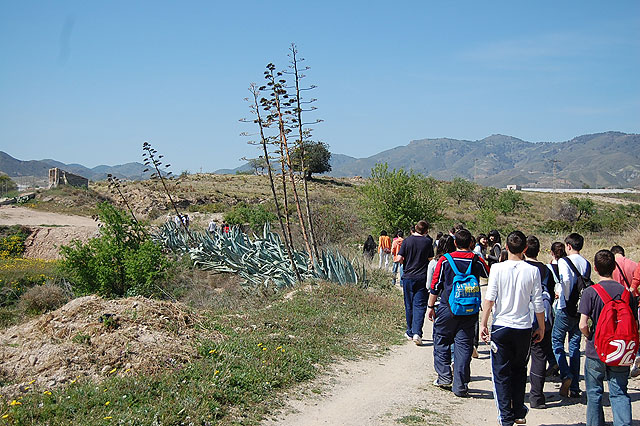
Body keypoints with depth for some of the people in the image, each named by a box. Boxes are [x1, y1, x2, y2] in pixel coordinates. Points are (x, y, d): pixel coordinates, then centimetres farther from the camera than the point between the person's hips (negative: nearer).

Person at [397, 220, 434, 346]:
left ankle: (410, 332, 21)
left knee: (409, 305, 12)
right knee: (420, 305, -1)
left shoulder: (407, 240, -4)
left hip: (408, 277, 1)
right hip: (422, 278, -1)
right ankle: (417, 333, -16)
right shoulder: (428, 241, -4)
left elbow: (399, 259, -7)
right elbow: (430, 259, 1)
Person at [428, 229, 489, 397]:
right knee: (464, 345, 5)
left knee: (441, 340, 16)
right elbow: (489, 274, 19)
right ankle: (460, 386, 5)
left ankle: (444, 376, 12)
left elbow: (435, 285, -1)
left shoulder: (445, 260, -4)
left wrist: (431, 306, 8)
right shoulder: (477, 261, -1)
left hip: (448, 308, -1)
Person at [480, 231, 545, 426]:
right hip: (524, 328, 2)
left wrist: (483, 324, -2)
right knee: (519, 370, 20)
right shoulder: (533, 271, -4)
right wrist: (541, 328, 11)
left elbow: (489, 299, -10)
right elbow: (538, 303, 0)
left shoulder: (498, 268, -9)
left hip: (501, 327, -2)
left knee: (501, 373, 7)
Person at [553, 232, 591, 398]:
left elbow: (566, 279, -27)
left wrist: (566, 297, -11)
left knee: (557, 341, 7)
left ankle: (566, 375, -12)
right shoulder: (586, 263, 8)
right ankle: (574, 387, 11)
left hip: (565, 308, -5)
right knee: (575, 345, 10)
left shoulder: (564, 261, -10)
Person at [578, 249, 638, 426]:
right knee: (619, 393, 7)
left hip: (596, 352, -2)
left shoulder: (590, 292, -10)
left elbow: (583, 325, -16)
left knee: (594, 394, 12)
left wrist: (590, 337, 3)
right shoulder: (625, 292, -2)